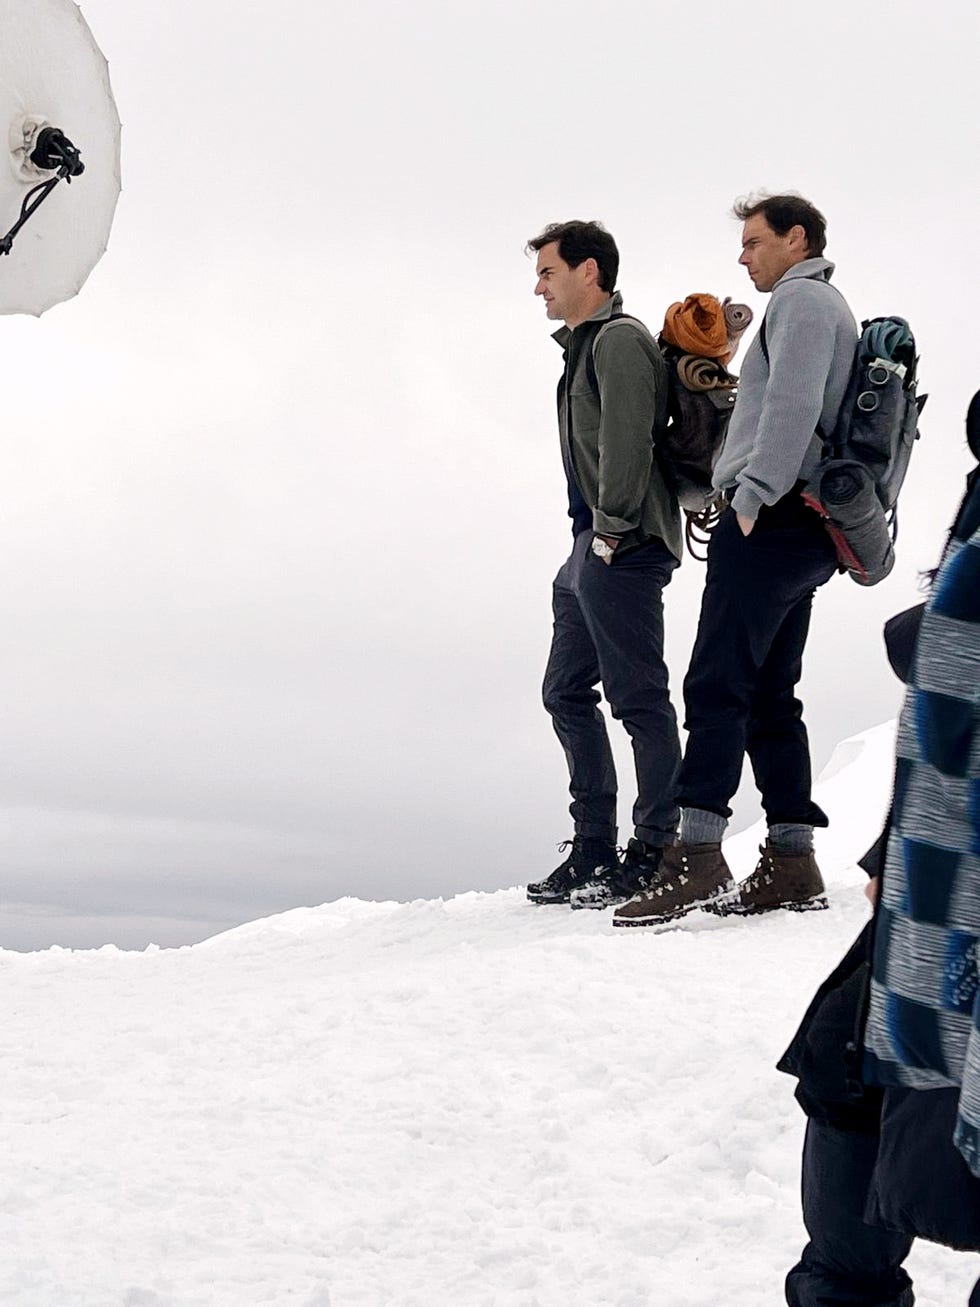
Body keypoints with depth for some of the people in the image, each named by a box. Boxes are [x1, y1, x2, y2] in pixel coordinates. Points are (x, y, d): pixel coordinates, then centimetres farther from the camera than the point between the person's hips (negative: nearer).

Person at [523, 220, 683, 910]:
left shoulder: (619, 339, -8)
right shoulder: (587, 344, 23)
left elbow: (629, 438, -19)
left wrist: (613, 529, -21)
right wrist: (590, 541, 18)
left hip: (622, 548, -11)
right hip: (594, 548, 11)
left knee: (638, 697, -8)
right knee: (567, 692, 12)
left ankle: (656, 853, -4)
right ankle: (594, 852, 16)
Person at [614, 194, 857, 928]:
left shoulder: (801, 299, -5)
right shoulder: (833, 310, 27)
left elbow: (791, 402, -19)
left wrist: (755, 493, -20)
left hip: (770, 521, -10)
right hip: (806, 534, 11)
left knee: (718, 686, -16)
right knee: (770, 697, 10)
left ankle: (698, 859, -22)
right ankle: (792, 863, 9)